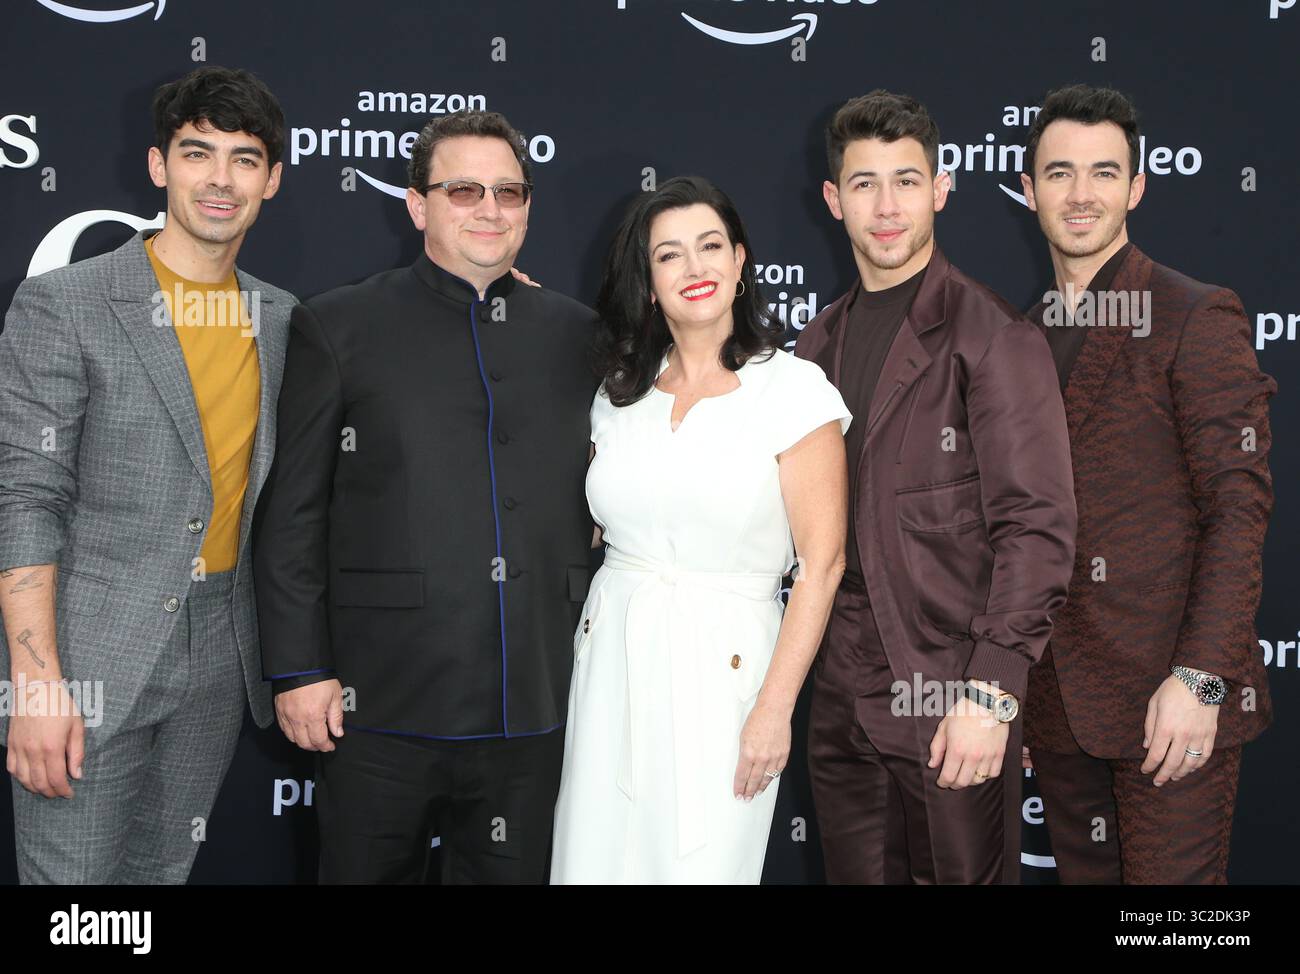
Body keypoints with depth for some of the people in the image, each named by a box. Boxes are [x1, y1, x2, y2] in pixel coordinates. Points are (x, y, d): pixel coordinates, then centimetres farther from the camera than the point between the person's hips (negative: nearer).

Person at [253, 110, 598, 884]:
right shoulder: (338, 326, 1)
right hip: (384, 707, -2)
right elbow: (293, 515, -1)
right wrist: (300, 670, -5)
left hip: (533, 713, 3)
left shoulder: (576, 333, 9)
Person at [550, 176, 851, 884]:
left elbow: (822, 562, -9)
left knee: (702, 866, 1)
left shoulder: (794, 389, -6)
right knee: (595, 861, 7)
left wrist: (774, 708, -12)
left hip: (723, 664, -4)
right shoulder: (620, 394, 8)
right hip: (611, 663, 4)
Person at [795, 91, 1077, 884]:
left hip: (952, 703, -6)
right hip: (843, 698, 6)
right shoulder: (820, 344, 12)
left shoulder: (991, 335, -9)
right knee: (858, 873, 15)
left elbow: (1036, 526, -14)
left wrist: (992, 693, -19)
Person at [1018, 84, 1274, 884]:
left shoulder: (1197, 320, -6)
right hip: (1057, 698, 6)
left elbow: (1240, 505, -12)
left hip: (1168, 695, -6)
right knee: (1085, 871, 13)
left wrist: (1201, 678, -19)